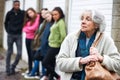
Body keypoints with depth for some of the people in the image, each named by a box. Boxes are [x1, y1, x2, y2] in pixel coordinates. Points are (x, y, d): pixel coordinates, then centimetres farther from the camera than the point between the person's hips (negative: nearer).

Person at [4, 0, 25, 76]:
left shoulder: (23, 13, -3)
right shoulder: (9, 13, 0)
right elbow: (6, 23, 12)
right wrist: (8, 30, 6)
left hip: (19, 35, 0)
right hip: (10, 35, 0)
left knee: (19, 53, -4)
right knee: (9, 52, 5)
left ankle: (13, 67, 18)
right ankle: (8, 69, 14)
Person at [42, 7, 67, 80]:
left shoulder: (61, 22, -15)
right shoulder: (55, 22, 13)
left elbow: (63, 35, -24)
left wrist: (59, 43, -12)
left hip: (55, 46, -9)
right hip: (52, 45, 9)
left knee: (45, 63, -6)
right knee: (51, 64, 12)